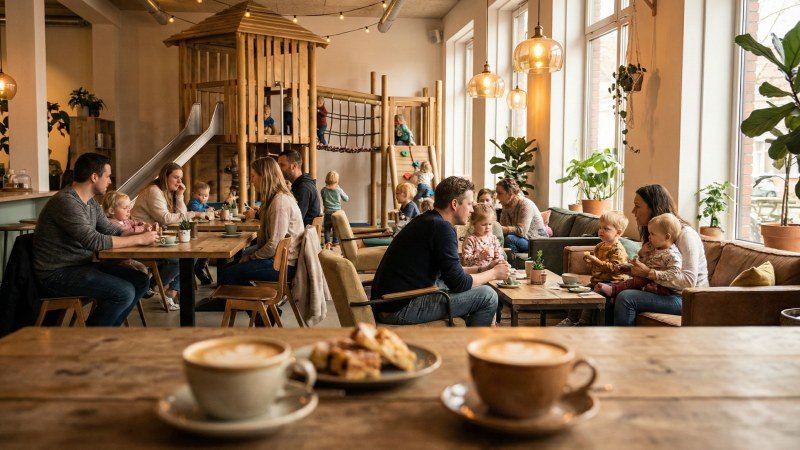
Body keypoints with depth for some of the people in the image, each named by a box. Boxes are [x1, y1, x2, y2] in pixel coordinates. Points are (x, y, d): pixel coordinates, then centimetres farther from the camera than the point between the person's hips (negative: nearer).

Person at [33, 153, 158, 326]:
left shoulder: (91, 202, 9)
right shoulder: (65, 201, -21)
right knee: (124, 292, -23)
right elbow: (94, 241, -28)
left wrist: (140, 232, -4)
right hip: (58, 274, -10)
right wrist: (139, 239, -22)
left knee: (140, 282, 2)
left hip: (82, 265, 10)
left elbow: (110, 230, 15)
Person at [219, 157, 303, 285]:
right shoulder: (274, 199, 16)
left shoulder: (280, 202, -18)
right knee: (227, 268, 7)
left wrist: (250, 257, -7)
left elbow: (274, 245, -22)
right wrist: (248, 254, 6)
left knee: (227, 275, -12)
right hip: (277, 258, 10)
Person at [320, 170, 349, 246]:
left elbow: (323, 200, 8)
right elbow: (346, 199, 4)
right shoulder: (339, 190, -8)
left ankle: (327, 241, 5)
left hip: (328, 212, 1)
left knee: (327, 228, 9)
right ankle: (336, 241, 12)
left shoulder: (323, 190, -6)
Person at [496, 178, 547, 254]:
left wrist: (500, 228, -30)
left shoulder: (525, 204, -18)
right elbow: (502, 226, 1)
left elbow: (521, 231, -27)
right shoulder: (506, 206, 5)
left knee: (510, 238, -31)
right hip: (522, 239, 7)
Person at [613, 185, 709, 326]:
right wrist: (641, 255, -9)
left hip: (688, 298, -8)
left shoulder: (685, 234, -15)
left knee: (625, 298, -25)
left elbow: (689, 281, -24)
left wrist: (649, 272, -25)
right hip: (665, 292, 8)